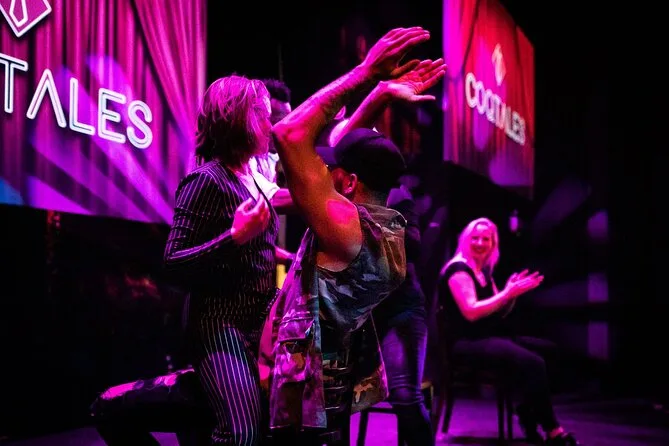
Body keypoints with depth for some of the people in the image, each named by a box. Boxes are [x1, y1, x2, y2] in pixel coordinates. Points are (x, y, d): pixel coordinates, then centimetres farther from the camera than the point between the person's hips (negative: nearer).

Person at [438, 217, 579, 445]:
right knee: (533, 363, -28)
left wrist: (513, 293, 0)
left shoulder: (484, 271, 19)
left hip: (489, 339, 9)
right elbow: (471, 312, -20)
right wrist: (508, 293, -18)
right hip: (467, 343, -9)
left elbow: (499, 313, 19)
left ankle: (530, 418, -13)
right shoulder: (458, 269, -8)